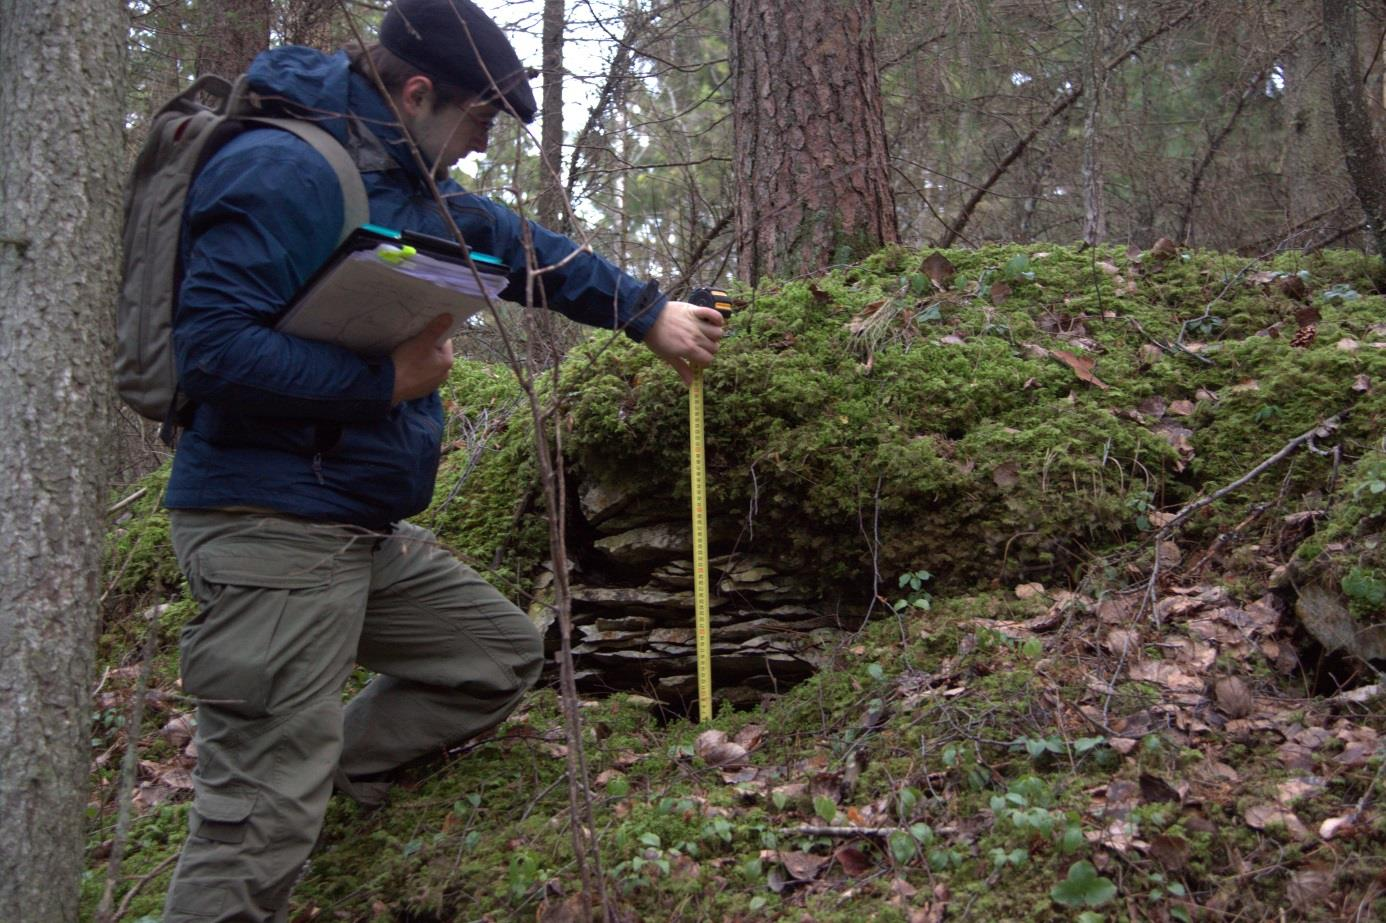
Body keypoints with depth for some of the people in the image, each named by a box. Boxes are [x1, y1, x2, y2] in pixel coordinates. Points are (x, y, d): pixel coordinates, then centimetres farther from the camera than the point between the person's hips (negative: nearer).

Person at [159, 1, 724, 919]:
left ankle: (330, 773, 19)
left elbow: (527, 247, 24)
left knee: (504, 651, 19)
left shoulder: (413, 185, 13)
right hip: (272, 532, -10)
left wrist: (651, 313, 25)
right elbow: (212, 346, -23)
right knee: (264, 821, -7)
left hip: (370, 531, 10)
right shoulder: (285, 170, -16)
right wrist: (388, 381, -17)